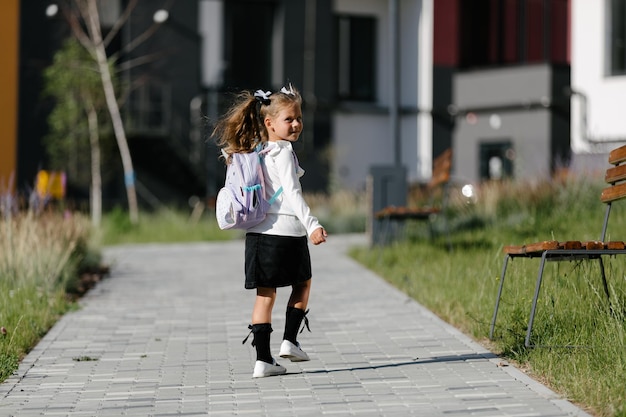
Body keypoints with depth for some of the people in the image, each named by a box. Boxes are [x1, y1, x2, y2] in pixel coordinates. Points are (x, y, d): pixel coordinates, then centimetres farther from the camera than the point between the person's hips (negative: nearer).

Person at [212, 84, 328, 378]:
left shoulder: (255, 151, 15)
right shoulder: (283, 151, -9)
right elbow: (292, 193, -19)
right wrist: (312, 225, -24)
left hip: (258, 232, 7)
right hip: (286, 230, -7)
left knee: (265, 294, 6)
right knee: (303, 284, 17)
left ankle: (263, 359, 3)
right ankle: (289, 340, 14)